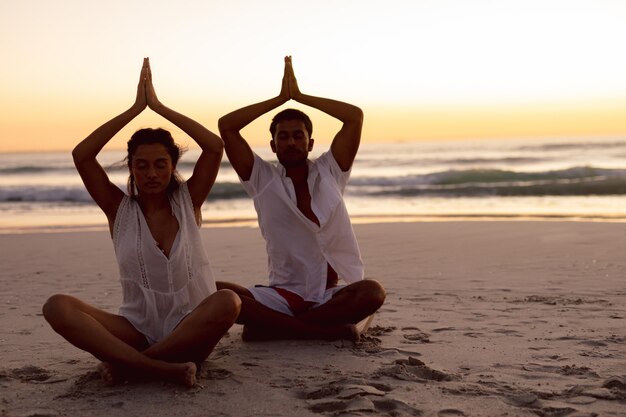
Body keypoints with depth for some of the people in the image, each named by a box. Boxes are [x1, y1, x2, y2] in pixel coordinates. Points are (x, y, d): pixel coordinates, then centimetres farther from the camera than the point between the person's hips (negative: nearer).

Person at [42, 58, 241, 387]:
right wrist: (136, 108, -8)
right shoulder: (120, 209, 4)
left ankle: (127, 365, -23)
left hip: (189, 331, 0)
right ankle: (165, 369, -34)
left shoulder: (188, 201, 3)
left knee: (228, 301, -35)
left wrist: (158, 106, -6)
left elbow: (215, 146, -10)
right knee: (57, 307, -25)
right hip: (137, 331, 1)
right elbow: (81, 156, -9)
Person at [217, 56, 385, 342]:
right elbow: (226, 126, -3)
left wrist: (299, 96, 1)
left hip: (332, 293, 0)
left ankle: (269, 327, -19)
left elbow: (355, 116, -2)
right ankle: (334, 330, -24)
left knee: (372, 292, -33)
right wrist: (280, 99, 1)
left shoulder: (329, 173, 7)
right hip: (281, 295, 0)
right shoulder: (263, 179, 6)